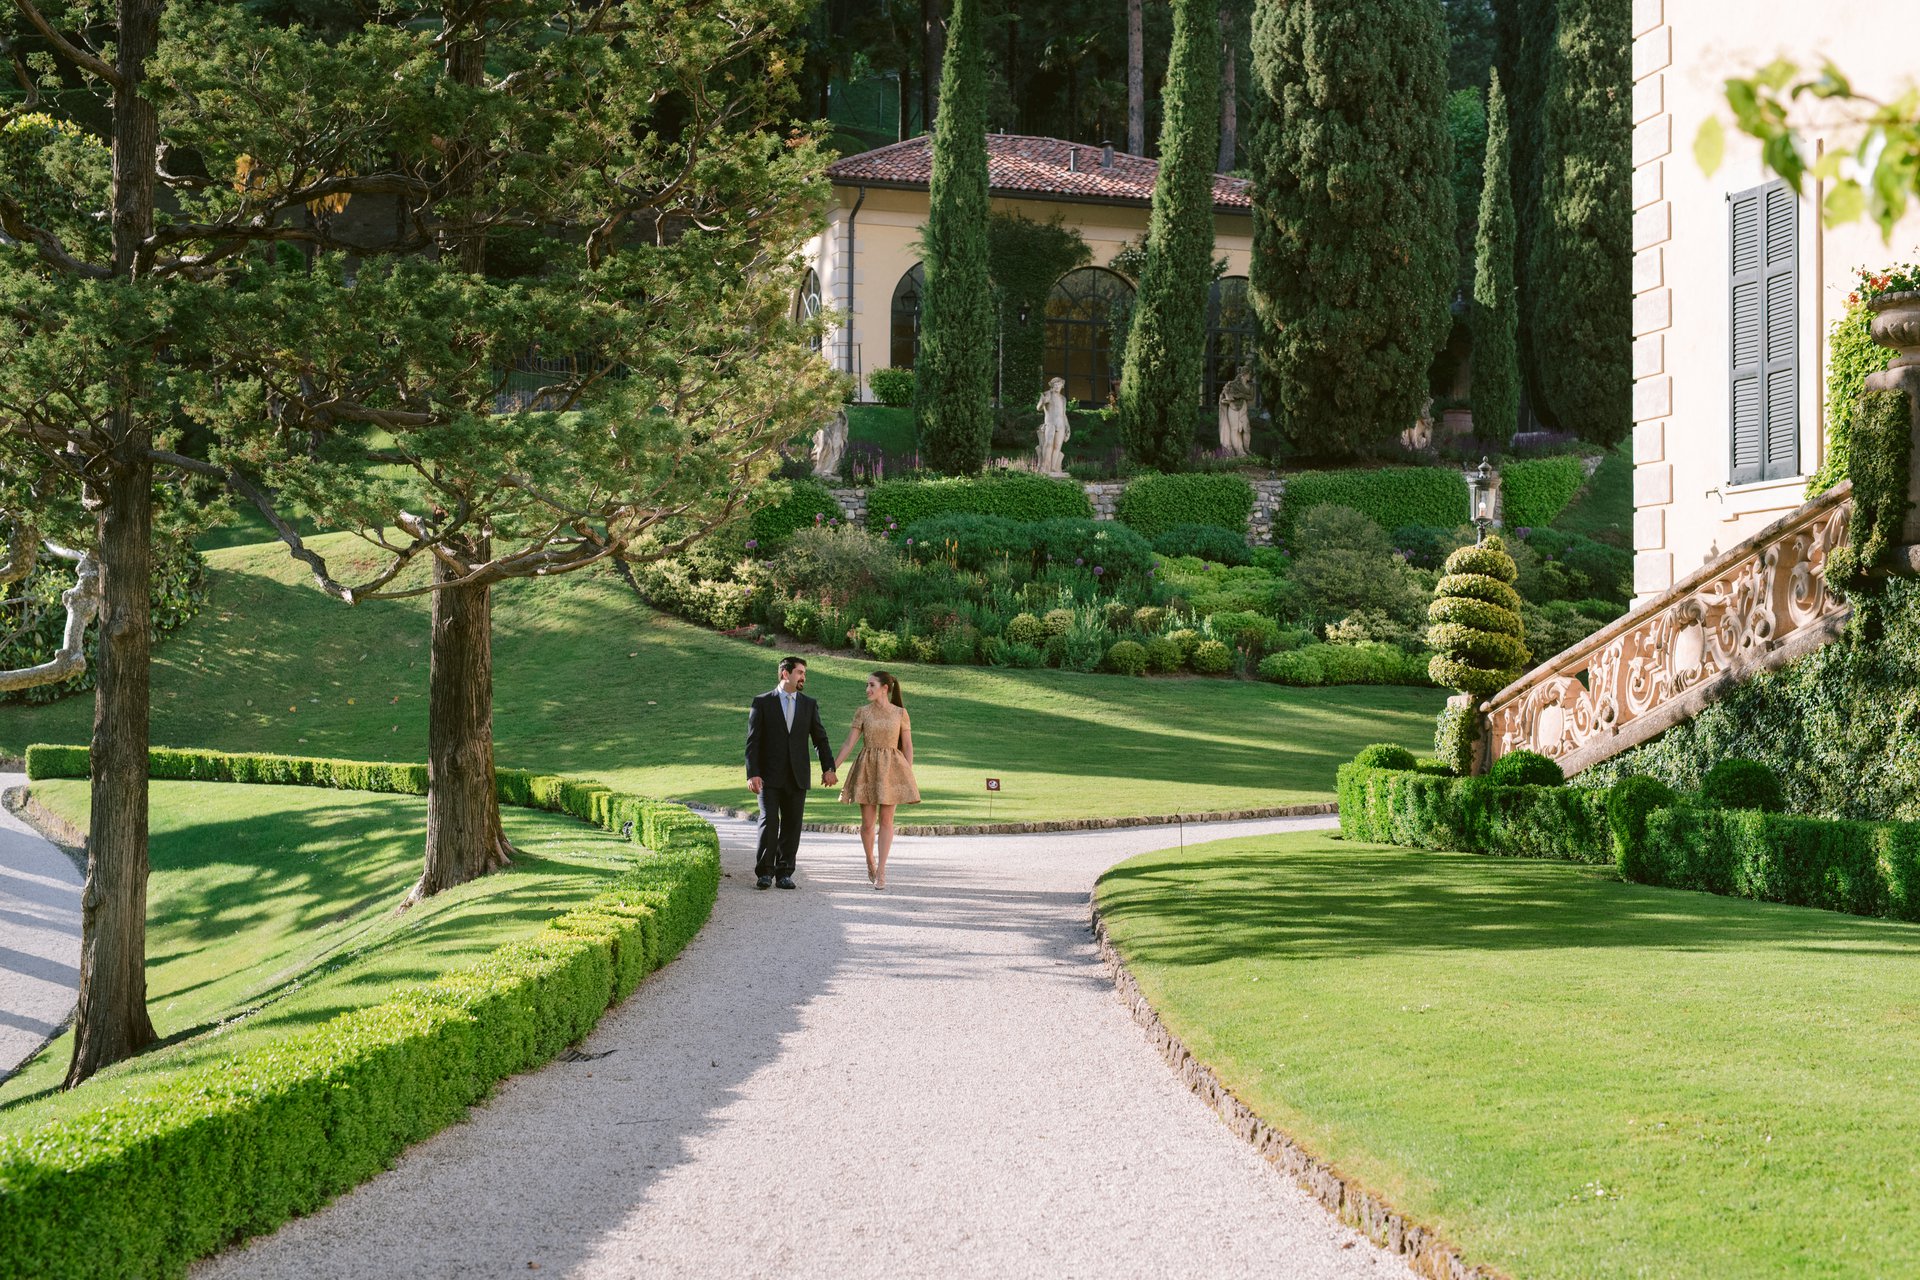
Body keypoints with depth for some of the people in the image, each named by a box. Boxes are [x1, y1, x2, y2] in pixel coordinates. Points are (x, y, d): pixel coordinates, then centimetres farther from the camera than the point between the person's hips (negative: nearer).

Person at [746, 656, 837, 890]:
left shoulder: (809, 705, 10)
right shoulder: (762, 703, 1)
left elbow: (820, 738, 8)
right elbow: (753, 741, -2)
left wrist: (828, 767, -6)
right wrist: (752, 774, -12)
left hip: (797, 777, 3)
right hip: (770, 776, -3)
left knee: (792, 825, 2)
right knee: (769, 822, -10)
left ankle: (784, 873, 10)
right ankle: (764, 873, -2)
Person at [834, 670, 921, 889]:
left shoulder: (900, 713, 0)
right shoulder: (863, 713, 2)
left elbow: (907, 746, 3)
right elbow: (849, 743, 3)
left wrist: (909, 774, -2)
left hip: (891, 768, -1)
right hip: (867, 768, 1)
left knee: (885, 820, -2)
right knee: (867, 821, 2)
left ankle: (881, 871, 0)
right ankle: (870, 860, 26)